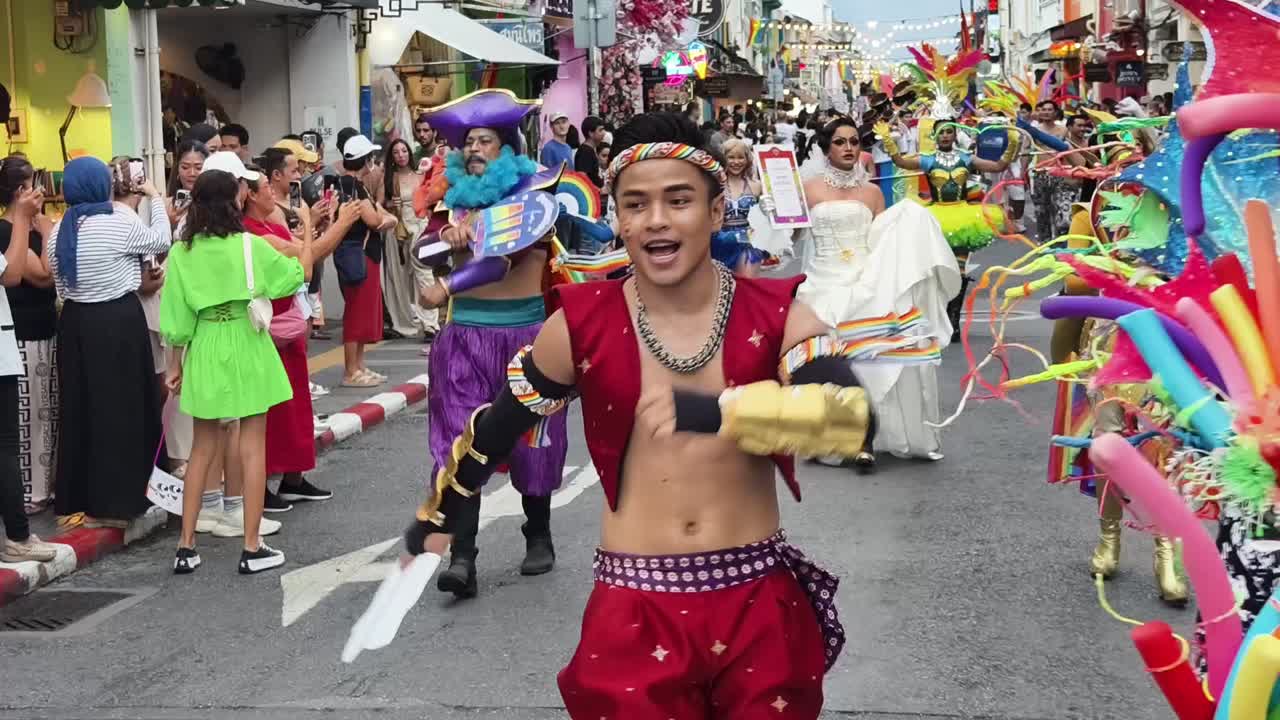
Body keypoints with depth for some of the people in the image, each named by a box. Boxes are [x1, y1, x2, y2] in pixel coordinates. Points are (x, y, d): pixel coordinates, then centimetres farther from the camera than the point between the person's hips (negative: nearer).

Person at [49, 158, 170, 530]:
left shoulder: (60, 230, 6)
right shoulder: (121, 222, -12)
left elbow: (60, 285, 12)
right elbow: (161, 241, 4)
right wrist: (155, 198, 15)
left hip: (75, 323, 6)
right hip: (119, 322, -6)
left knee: (82, 408, 12)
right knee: (120, 408, 1)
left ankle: (79, 498, 19)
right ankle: (114, 502, 1)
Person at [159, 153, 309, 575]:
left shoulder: (182, 251, -2)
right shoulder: (249, 245, -11)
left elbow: (176, 315, 1)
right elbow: (294, 277, 3)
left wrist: (176, 365, 11)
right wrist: (308, 241, 20)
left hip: (204, 351, 4)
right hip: (246, 348, -4)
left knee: (203, 448, 13)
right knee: (253, 446, 5)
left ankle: (186, 547, 14)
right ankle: (252, 548, 7)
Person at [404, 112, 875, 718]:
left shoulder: (775, 312, -6)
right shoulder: (582, 323, -4)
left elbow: (849, 417, -23)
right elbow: (495, 427, 11)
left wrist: (712, 411, -34)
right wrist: (436, 519, 23)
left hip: (758, 606, 1)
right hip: (636, 610, 0)